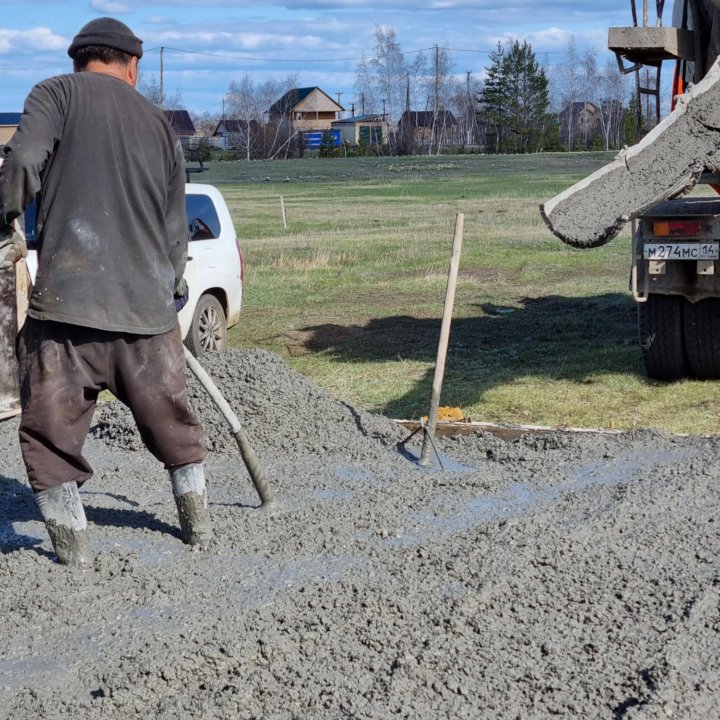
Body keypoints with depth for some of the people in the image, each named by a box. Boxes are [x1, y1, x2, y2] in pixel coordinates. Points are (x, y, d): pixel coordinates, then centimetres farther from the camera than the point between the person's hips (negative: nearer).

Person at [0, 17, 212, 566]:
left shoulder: (56, 94, 4)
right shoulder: (161, 126, 15)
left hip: (66, 302, -4)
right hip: (148, 309, 4)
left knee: (51, 430, 8)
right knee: (172, 421, 20)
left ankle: (73, 543, 11)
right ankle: (198, 523, 30)